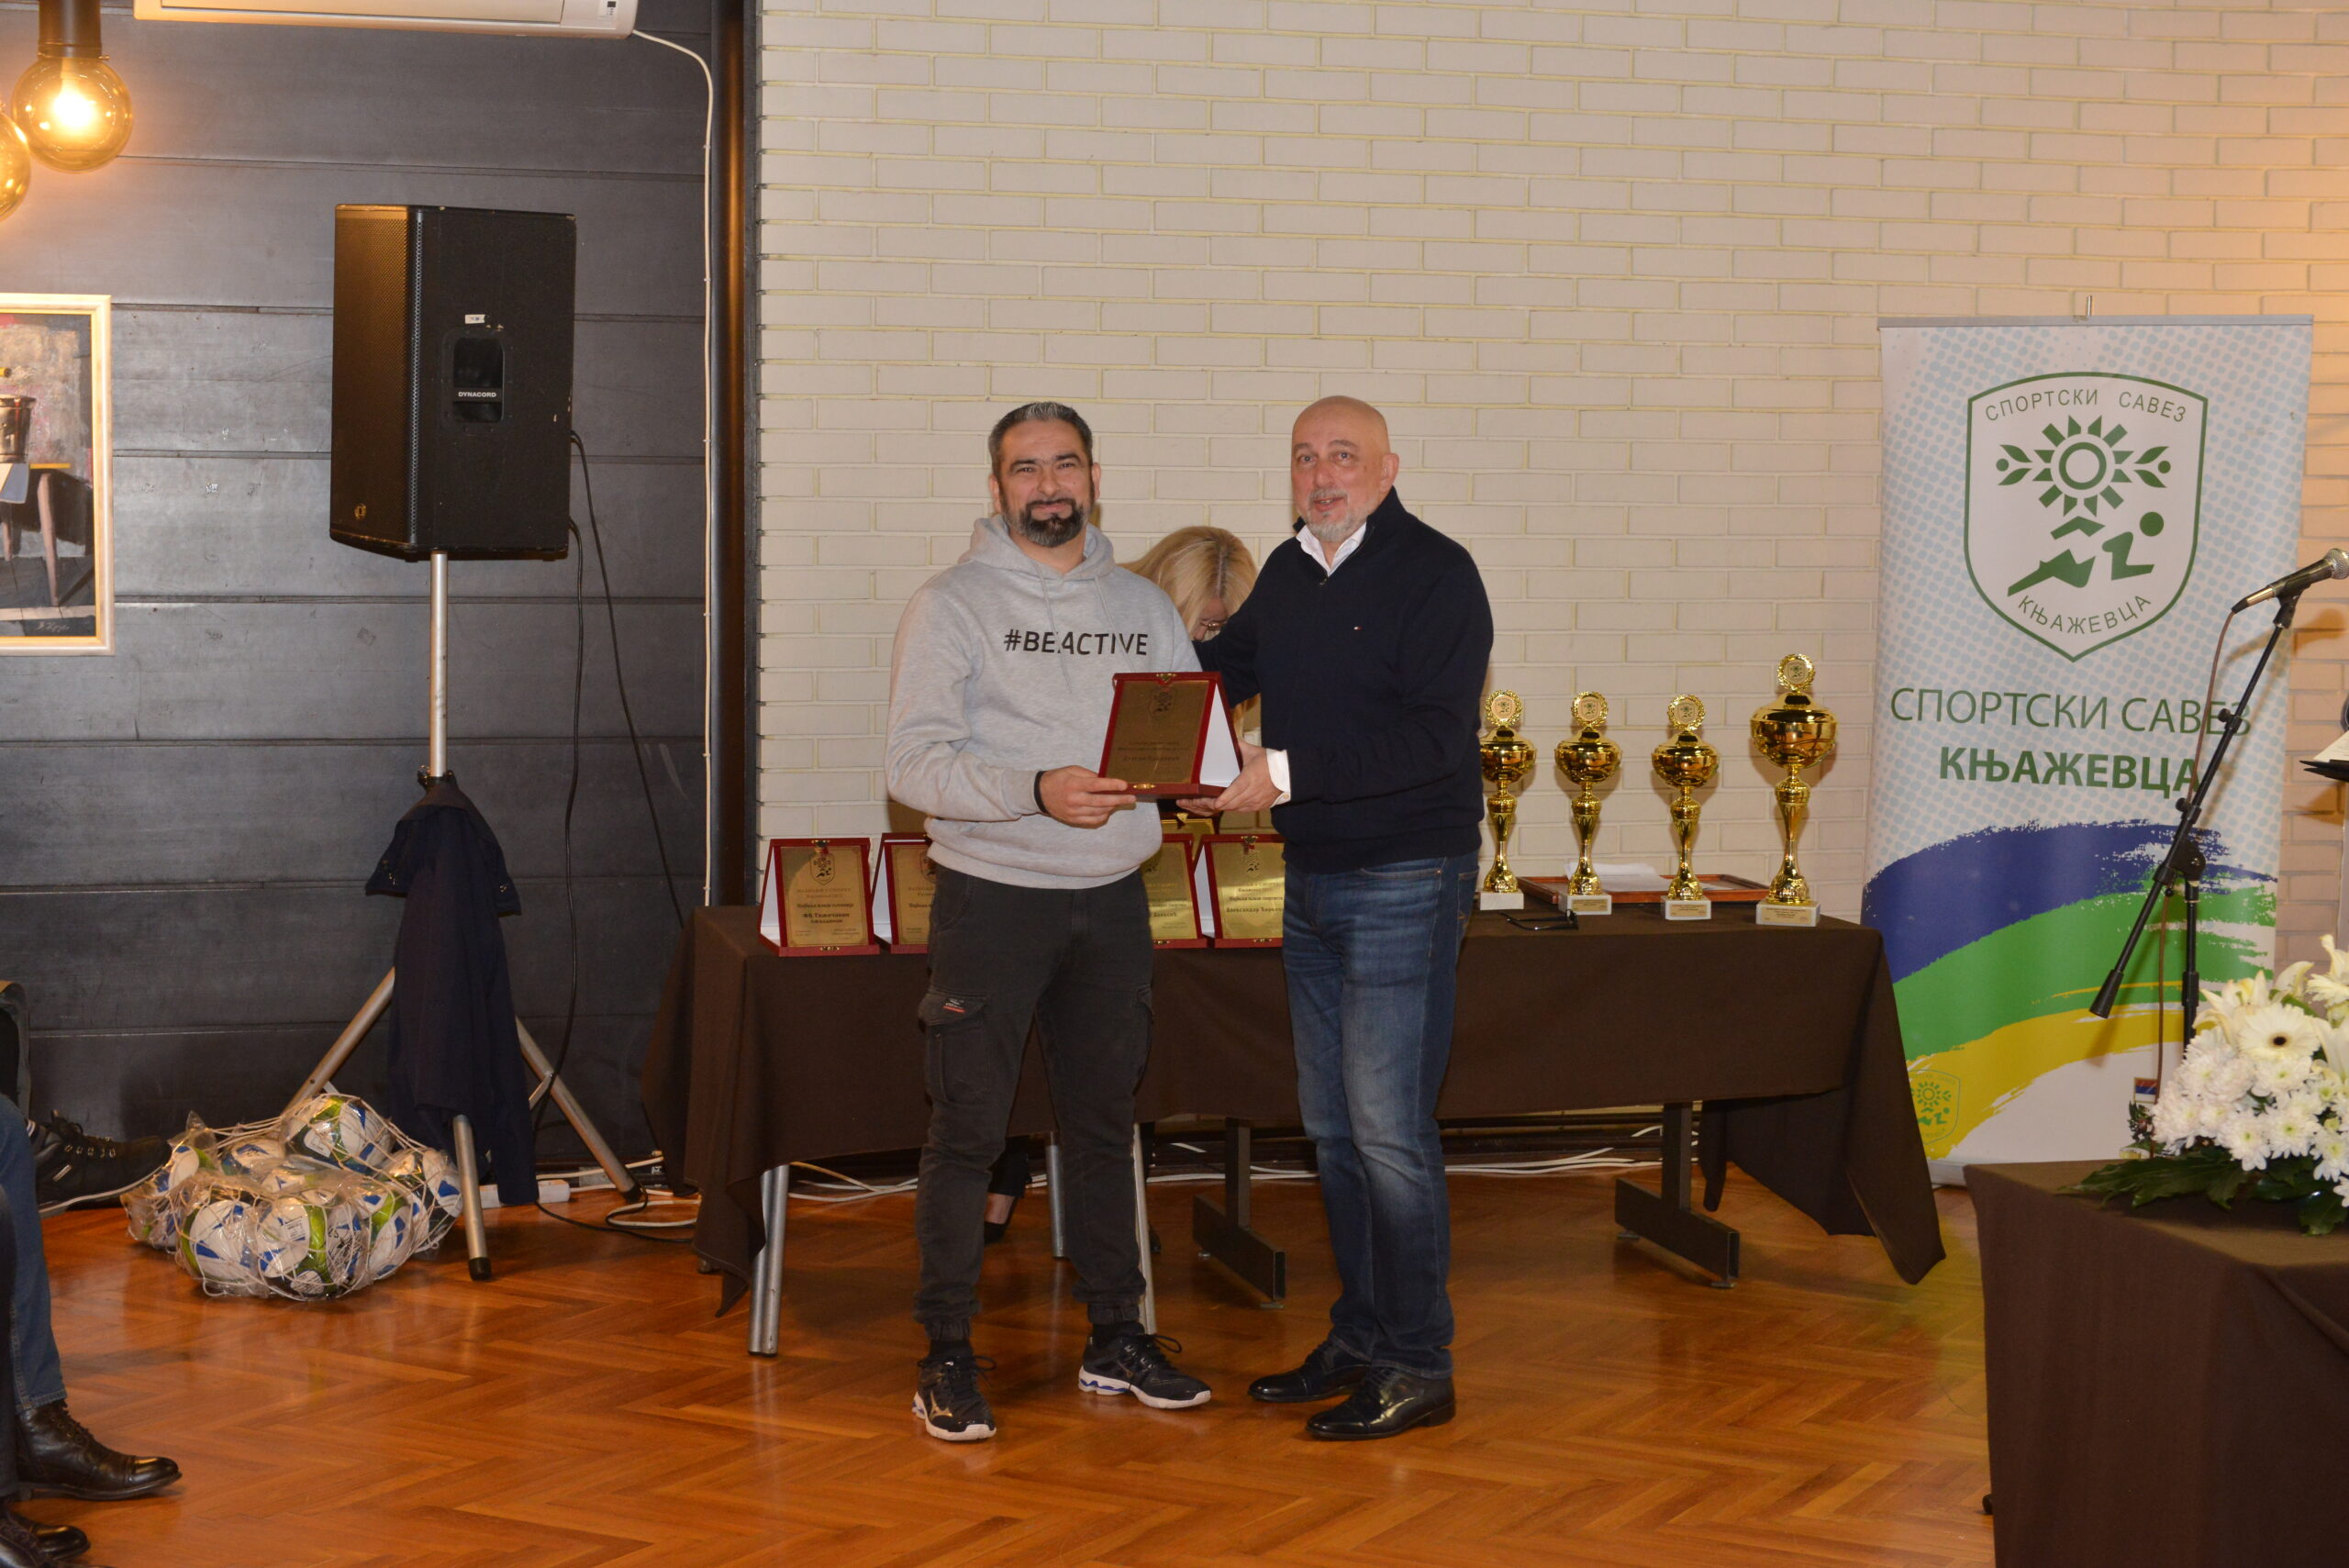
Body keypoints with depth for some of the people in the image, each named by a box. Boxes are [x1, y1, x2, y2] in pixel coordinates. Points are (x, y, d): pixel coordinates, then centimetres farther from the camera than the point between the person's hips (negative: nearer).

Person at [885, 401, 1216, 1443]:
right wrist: (1036, 791, -26)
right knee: (968, 1132, -2)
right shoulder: (952, 604, -4)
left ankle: (1116, 1338, 24)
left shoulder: (1143, 608, 11)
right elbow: (915, 763, -13)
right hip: (993, 898, -4)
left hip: (1112, 900, 5)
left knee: (1105, 1123, 13)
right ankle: (948, 1358, 6)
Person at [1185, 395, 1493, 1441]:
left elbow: (1433, 738, -22)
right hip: (1314, 883, 8)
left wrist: (1286, 772, -26)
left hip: (1405, 882, -8)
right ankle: (1359, 1341, 23)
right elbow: (1220, 670, 26)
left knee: (1388, 1130, -7)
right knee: (1332, 1127, 13)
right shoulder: (1287, 574, 11)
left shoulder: (1434, 573, -12)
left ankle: (1418, 1368, 2)